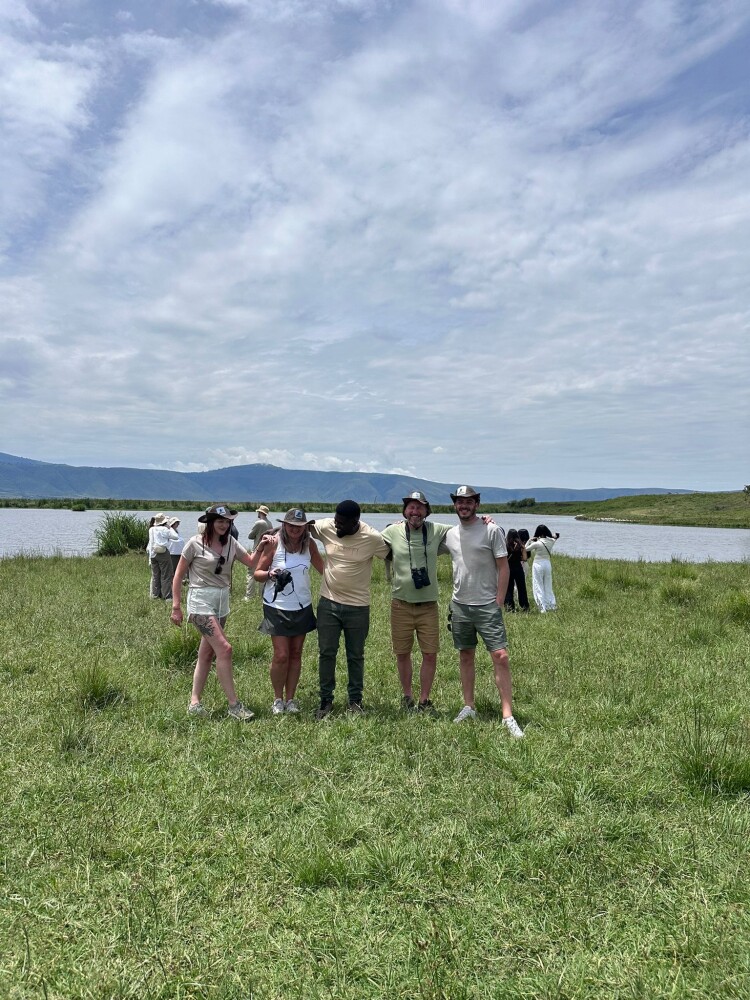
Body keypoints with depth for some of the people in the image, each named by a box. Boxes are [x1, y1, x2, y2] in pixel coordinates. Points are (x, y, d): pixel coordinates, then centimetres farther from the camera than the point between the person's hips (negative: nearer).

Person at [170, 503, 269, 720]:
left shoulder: (230, 542, 5)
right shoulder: (196, 543, -8)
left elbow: (252, 563, 1)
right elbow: (178, 575, -3)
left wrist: (260, 548, -17)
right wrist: (176, 606, -5)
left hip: (222, 602, 6)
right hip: (201, 601, -6)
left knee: (207, 654, 12)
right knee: (224, 649, -14)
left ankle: (195, 702, 23)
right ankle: (233, 705, -6)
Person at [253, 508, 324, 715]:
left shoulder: (309, 544, -1)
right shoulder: (274, 543, -10)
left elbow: (324, 568, 9)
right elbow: (257, 572, -5)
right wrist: (270, 574, -25)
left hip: (302, 607, 4)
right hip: (277, 607, -3)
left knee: (296, 654, 10)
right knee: (281, 655, -4)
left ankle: (290, 698, 23)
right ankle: (278, 699, 15)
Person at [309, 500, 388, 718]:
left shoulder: (373, 538, -16)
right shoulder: (327, 527, -9)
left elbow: (392, 555, -1)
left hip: (357, 607, -2)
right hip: (328, 603, 2)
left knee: (356, 656, 12)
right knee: (326, 653, 9)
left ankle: (355, 701, 27)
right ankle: (326, 701, 23)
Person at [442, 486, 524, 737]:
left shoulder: (492, 530, -7)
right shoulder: (450, 534, 6)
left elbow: (503, 567, -6)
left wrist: (498, 602, -9)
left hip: (487, 605, -4)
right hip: (460, 605, 5)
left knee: (501, 657, -8)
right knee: (466, 656, 12)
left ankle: (508, 716, -2)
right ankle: (469, 707, 24)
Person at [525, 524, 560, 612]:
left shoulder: (537, 543, -18)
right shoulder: (551, 542, -4)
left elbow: (526, 548, -4)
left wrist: (530, 540, 3)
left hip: (538, 565, -5)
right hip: (548, 564, 5)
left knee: (538, 587, 1)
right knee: (548, 587, 16)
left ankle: (543, 608, -3)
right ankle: (552, 605, 18)